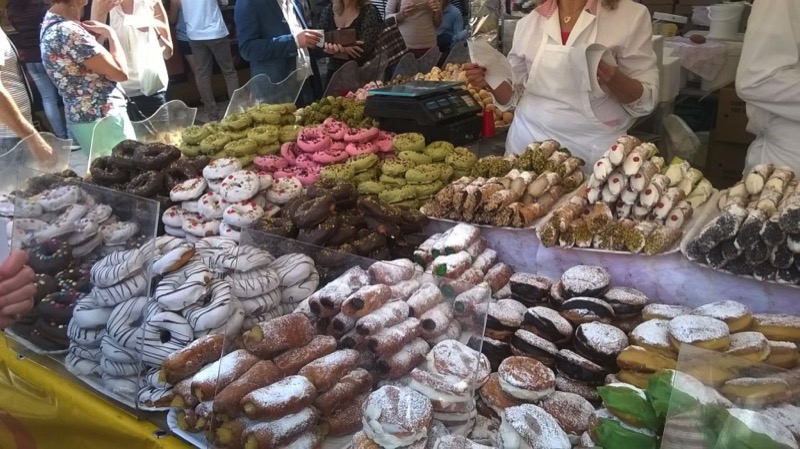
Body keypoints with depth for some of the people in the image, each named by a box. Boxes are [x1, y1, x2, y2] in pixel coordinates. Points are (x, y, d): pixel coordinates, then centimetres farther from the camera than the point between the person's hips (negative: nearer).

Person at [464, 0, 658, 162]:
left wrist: (614, 80, -26)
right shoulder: (529, 22, 3)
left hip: (592, 151, -3)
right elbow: (513, 95, 9)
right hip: (528, 143, 3)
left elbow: (646, 99, -6)